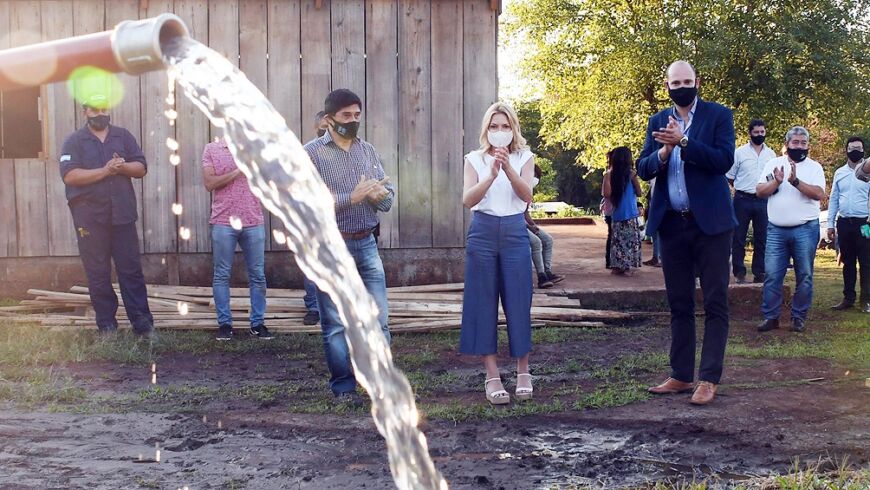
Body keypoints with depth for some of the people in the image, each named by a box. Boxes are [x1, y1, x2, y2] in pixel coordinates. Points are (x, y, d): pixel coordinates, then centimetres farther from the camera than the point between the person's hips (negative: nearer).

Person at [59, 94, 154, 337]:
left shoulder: (123, 136, 12)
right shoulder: (74, 141, 3)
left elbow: (141, 168, 8)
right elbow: (70, 176, -10)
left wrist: (122, 166, -13)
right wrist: (105, 171, -15)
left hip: (122, 215, 2)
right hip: (89, 218, -1)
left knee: (132, 270, 1)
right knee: (98, 274, 4)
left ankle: (142, 324, 2)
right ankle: (106, 326, 11)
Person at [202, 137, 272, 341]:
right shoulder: (212, 149, 3)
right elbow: (209, 183, -8)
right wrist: (237, 171, -14)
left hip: (254, 222, 2)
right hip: (223, 222, -2)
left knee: (257, 275, 5)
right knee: (221, 275, 3)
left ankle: (257, 322, 14)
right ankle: (224, 323, 12)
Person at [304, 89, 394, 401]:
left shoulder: (368, 151, 10)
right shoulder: (311, 153, -4)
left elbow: (388, 200, 8)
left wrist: (378, 194, -15)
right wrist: (352, 198, -20)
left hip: (366, 245, 4)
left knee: (378, 320, 5)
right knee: (335, 325, 4)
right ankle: (343, 387, 15)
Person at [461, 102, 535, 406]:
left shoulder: (524, 158, 6)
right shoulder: (475, 159, 6)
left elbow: (526, 195, -10)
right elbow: (468, 200, -8)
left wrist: (508, 168, -25)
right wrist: (492, 174, -23)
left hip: (515, 232, 0)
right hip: (483, 232, 0)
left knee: (518, 302, 1)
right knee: (484, 303, 0)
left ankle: (523, 372, 14)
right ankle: (492, 376, 6)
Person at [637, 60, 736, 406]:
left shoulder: (719, 115, -1)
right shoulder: (658, 122, 11)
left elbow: (724, 159, -14)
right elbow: (643, 169, 4)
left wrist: (683, 142, -21)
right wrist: (663, 152, -15)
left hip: (709, 221, -4)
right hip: (671, 223, 4)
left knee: (715, 303, -1)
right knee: (679, 304, 10)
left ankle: (709, 379, 2)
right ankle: (681, 375, 17)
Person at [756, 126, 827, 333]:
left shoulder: (814, 167, 4)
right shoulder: (773, 164, 9)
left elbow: (819, 194, -11)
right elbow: (760, 191, 2)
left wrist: (795, 181, -20)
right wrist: (776, 182, -14)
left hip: (805, 229, -1)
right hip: (776, 230, 1)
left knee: (804, 276, 4)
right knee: (771, 275, -2)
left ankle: (799, 317, 13)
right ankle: (771, 317, 5)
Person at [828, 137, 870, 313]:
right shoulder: (839, 173, 11)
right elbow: (833, 199, 13)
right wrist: (830, 224, 8)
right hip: (844, 223, 4)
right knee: (848, 262, 10)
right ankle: (848, 298, 18)